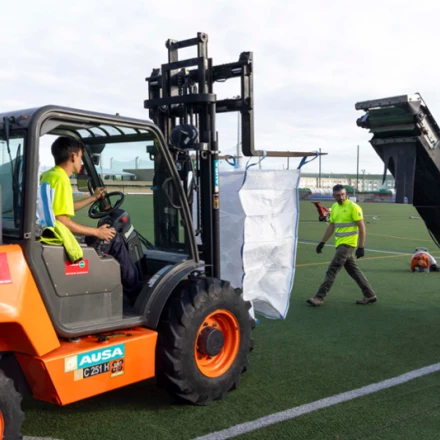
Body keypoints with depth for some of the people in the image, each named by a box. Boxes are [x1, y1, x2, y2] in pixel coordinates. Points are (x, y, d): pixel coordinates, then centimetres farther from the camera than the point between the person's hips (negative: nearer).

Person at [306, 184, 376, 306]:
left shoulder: (353, 207, -11)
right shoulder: (334, 207, 10)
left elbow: (362, 228, -12)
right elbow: (331, 226, 19)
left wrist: (361, 247, -16)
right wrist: (322, 242, 16)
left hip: (348, 244, -8)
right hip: (340, 244, 8)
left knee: (332, 270, -9)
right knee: (354, 270, 14)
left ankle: (319, 297, -6)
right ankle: (370, 295, 25)